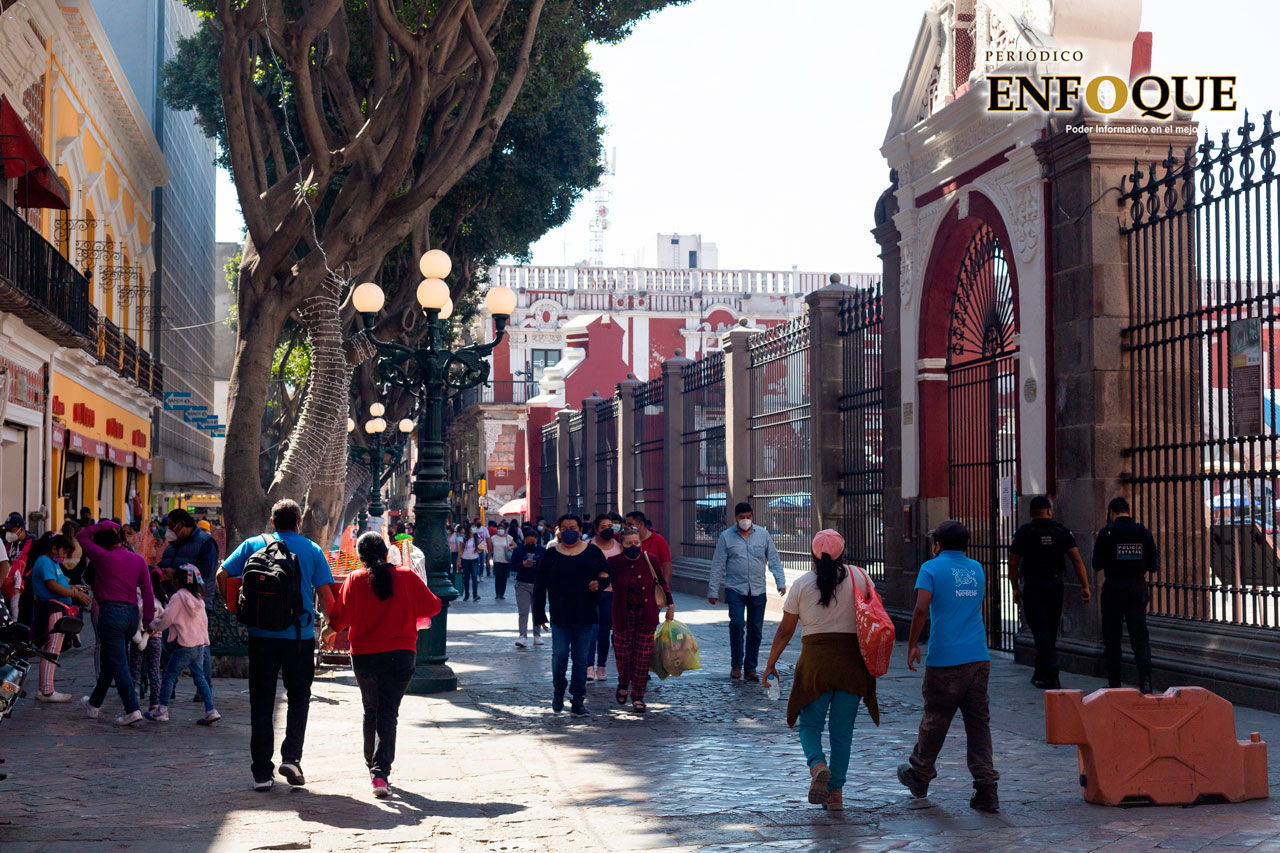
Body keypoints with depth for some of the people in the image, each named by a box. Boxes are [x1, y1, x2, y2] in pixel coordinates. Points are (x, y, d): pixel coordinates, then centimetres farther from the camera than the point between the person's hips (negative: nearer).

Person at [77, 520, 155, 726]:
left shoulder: (104, 557, -5)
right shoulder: (138, 560, 8)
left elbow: (81, 536, 6)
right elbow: (148, 591, 4)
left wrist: (102, 525, 7)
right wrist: (148, 619, 5)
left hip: (111, 612, -6)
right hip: (132, 613, 6)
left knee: (119, 664, -5)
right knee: (109, 661, 20)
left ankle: (132, 710, -14)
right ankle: (94, 704, 34)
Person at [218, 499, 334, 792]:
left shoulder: (253, 545, 6)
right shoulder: (312, 550, 3)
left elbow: (222, 575, 0)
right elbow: (324, 594, -2)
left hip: (261, 634, 1)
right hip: (299, 635, -1)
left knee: (261, 702, 7)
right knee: (298, 696, 16)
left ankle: (262, 773, 7)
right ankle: (291, 757, 1)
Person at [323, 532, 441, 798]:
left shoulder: (354, 580, -4)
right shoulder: (407, 576, -2)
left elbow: (342, 616, -9)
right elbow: (432, 606, 4)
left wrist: (329, 632, 11)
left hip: (364, 656, 1)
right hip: (401, 655, 0)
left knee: (371, 712, 19)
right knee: (388, 713, 0)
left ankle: (372, 765, 31)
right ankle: (380, 773, -14)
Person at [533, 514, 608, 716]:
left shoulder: (593, 552, 7)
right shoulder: (550, 555, 3)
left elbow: (606, 573, 18)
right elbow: (540, 587, 4)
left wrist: (599, 582, -5)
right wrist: (540, 615, -1)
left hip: (585, 615, 1)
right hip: (560, 615, -1)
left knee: (581, 658, 4)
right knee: (560, 654, -9)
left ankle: (578, 700, 12)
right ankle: (558, 690, 17)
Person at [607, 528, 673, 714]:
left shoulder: (649, 560, -3)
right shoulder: (614, 562, -8)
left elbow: (663, 582, 9)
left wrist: (670, 605, 13)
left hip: (646, 615, 1)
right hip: (623, 615, -1)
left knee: (643, 657, -1)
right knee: (623, 654, 4)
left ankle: (638, 697, 9)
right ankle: (623, 685, 34)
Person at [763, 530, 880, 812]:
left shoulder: (802, 584, -2)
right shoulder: (859, 577, 1)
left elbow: (785, 631, 0)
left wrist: (771, 664, 11)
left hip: (816, 661, -1)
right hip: (852, 661, 2)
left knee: (810, 724, 10)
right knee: (842, 730, 9)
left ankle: (818, 765, -19)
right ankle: (835, 792, 9)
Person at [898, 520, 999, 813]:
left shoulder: (932, 568, -3)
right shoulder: (976, 569, 14)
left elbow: (922, 608, -16)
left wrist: (912, 645, -5)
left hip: (944, 658, -4)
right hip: (978, 657, 4)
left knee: (935, 720, 10)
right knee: (979, 722, 4)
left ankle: (919, 776, 28)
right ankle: (986, 790, -2)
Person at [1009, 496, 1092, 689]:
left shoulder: (1024, 532, -3)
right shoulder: (1061, 531, 3)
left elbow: (1013, 563, -2)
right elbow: (1076, 559, -4)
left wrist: (1015, 588, 8)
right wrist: (1085, 586, -4)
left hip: (1033, 587, -3)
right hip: (1055, 586, 3)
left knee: (1041, 632, -4)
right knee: (1050, 632, 16)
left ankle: (1051, 678, -13)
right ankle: (1041, 672, 27)